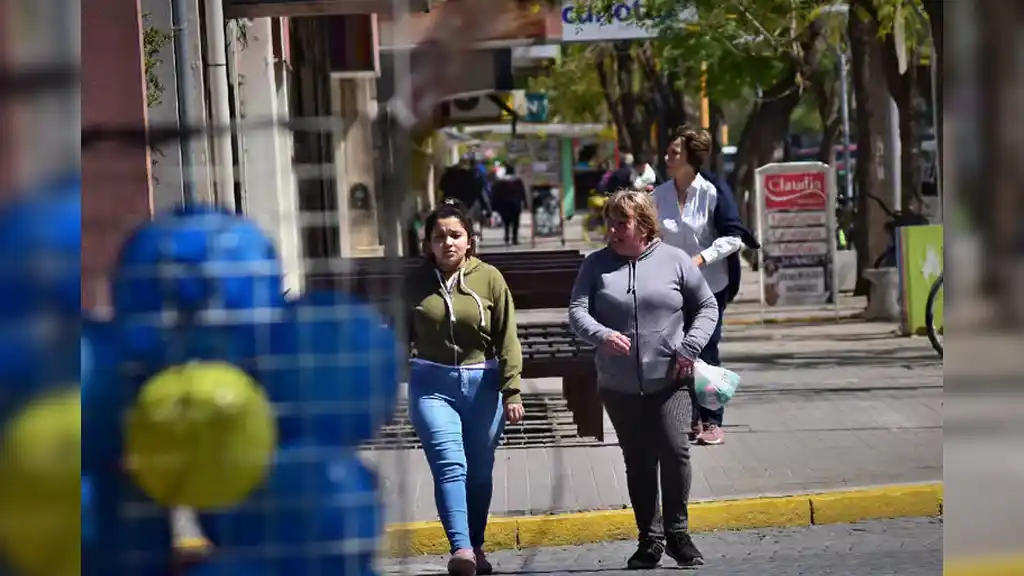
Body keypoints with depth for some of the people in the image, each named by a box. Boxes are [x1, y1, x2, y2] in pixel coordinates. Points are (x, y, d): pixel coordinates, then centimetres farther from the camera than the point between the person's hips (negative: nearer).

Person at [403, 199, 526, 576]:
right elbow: (402, 336, 8)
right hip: (432, 385, 0)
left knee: (480, 471, 9)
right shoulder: (416, 283, 2)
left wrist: (511, 391, -7)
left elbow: (507, 339, -3)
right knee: (450, 465, -14)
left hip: (482, 385, 1)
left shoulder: (489, 278, -2)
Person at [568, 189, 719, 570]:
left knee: (674, 451, -14)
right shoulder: (596, 264, 3)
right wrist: (602, 335, -26)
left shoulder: (675, 260, 1)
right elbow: (577, 312, -5)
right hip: (619, 385, 2)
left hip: (670, 380, -2)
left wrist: (690, 348, -6)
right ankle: (650, 539, 19)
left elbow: (707, 306, 9)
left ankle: (677, 533, 1)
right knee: (638, 463, 8)